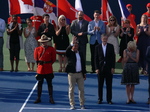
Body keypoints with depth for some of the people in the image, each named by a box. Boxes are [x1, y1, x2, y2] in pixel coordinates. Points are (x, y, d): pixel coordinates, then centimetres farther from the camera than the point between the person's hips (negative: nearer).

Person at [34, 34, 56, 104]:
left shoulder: (51, 49, -2)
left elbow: (53, 59, 5)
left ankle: (51, 99, 11)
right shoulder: (37, 49, 1)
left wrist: (48, 64, 2)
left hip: (48, 70, -1)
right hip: (40, 69, 2)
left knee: (49, 84, 5)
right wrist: (40, 63, 7)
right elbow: (36, 58, 13)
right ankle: (38, 98, 16)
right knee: (39, 84, 8)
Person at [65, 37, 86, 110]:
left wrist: (84, 73, 12)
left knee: (81, 89, 6)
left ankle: (82, 104, 14)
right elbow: (67, 50, -28)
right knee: (71, 90, 1)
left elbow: (83, 64, 15)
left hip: (80, 74, 4)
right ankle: (72, 105, 8)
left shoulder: (80, 53, 12)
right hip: (72, 74, -4)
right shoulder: (70, 53, -2)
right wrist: (72, 43, -35)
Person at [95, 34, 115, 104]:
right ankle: (100, 99, 13)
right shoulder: (97, 47, 5)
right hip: (100, 68, 1)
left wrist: (113, 67, -4)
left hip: (109, 68, 0)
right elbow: (96, 58, 3)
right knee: (100, 85, 5)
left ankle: (109, 99, 9)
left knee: (109, 85, 2)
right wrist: (97, 68, -5)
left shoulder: (111, 46, 4)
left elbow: (113, 57, 2)